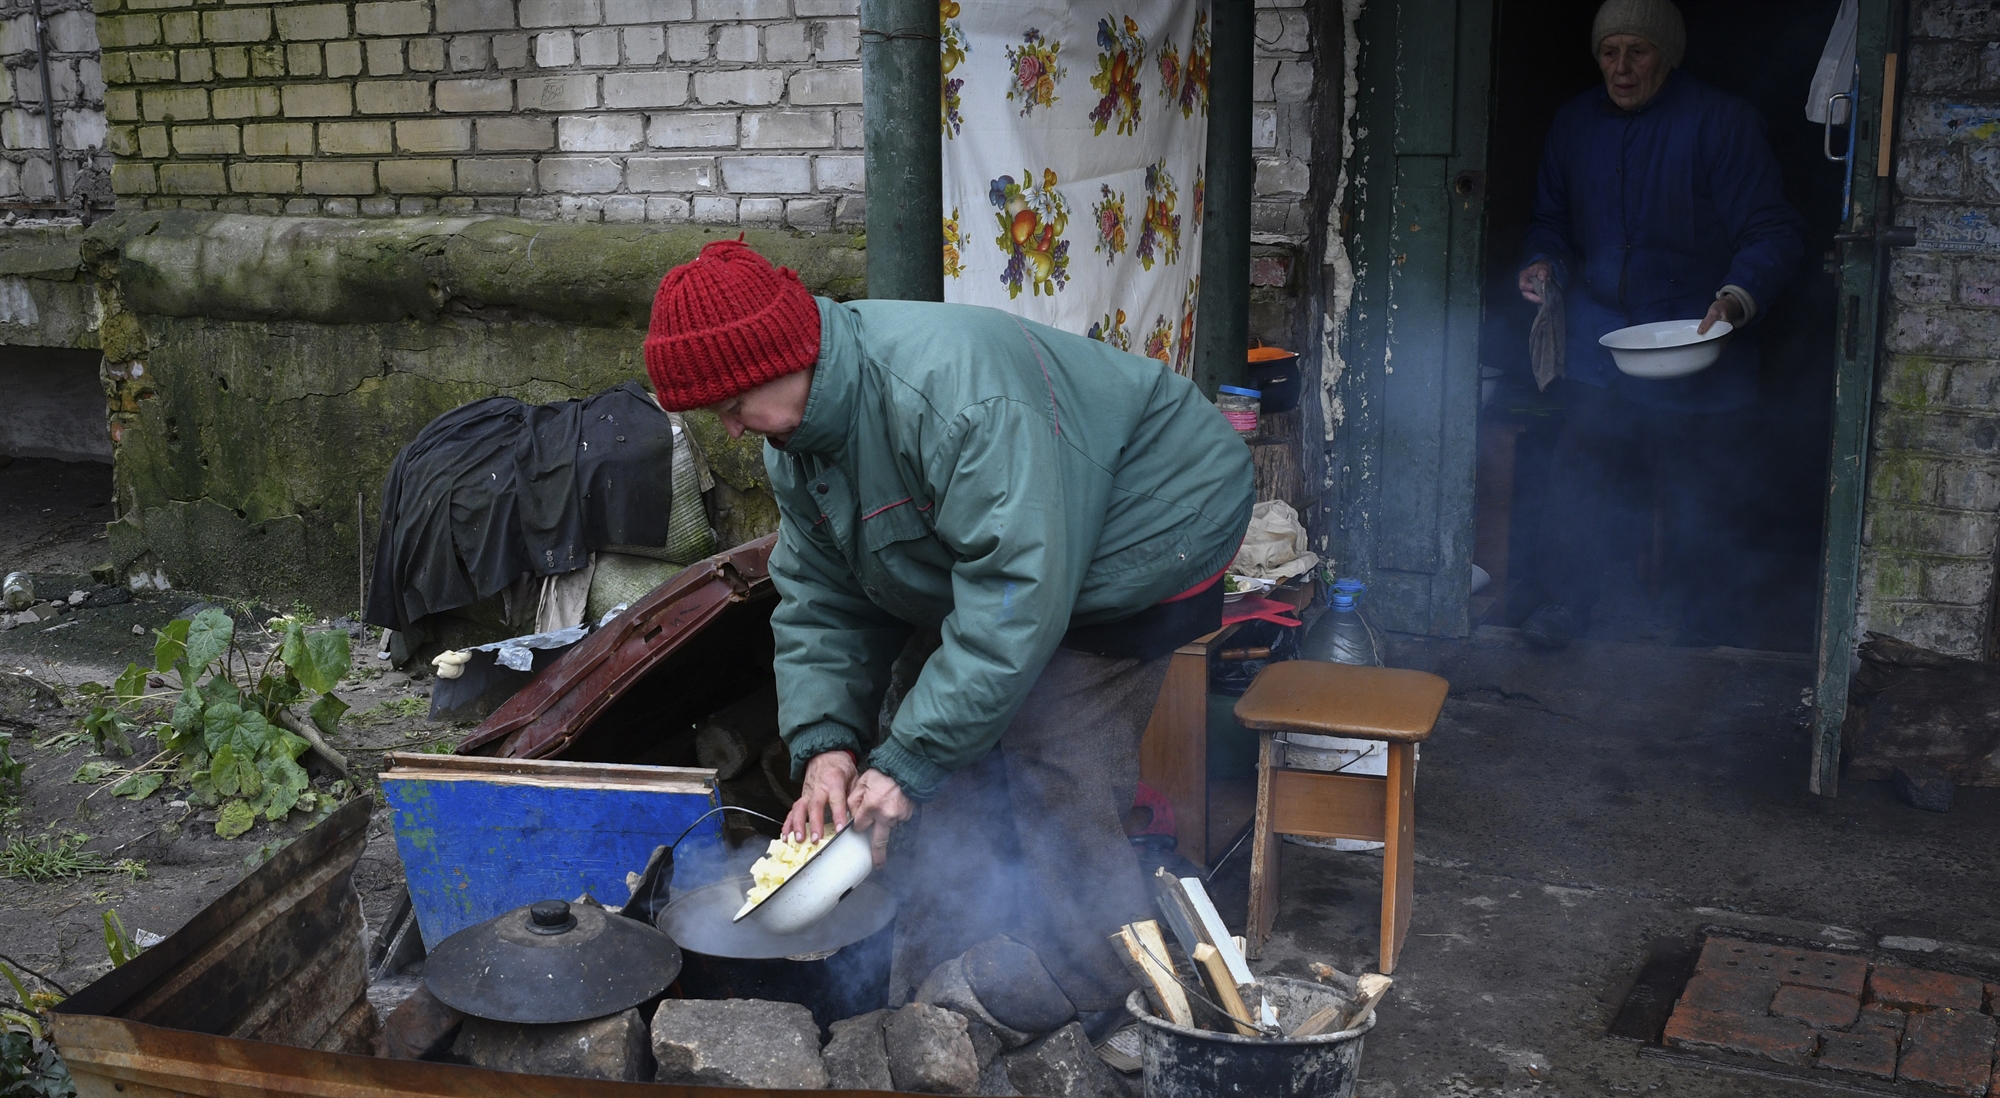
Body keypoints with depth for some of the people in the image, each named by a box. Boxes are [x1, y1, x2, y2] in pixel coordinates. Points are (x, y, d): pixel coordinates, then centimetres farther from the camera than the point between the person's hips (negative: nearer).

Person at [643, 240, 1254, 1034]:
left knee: (1056, 775, -17)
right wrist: (825, 742, -17)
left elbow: (1020, 593, -40)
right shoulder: (795, 442, -5)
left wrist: (909, 761, -37)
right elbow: (820, 602, 0)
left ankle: (1091, 987, 2)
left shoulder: (950, 386, -38)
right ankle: (925, 992, 16)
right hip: (1009, 553, 9)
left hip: (1142, 545, -9)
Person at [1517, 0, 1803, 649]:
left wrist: (1737, 298, -29)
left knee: (1696, 505, 6)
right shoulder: (1576, 122, 7)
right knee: (1577, 480, 0)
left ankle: (1703, 629, 24)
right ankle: (1565, 605, 16)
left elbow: (1772, 234, -12)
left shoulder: (1722, 122, -9)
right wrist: (1545, 261, -1)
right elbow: (1552, 218, 20)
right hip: (1599, 349, 4)